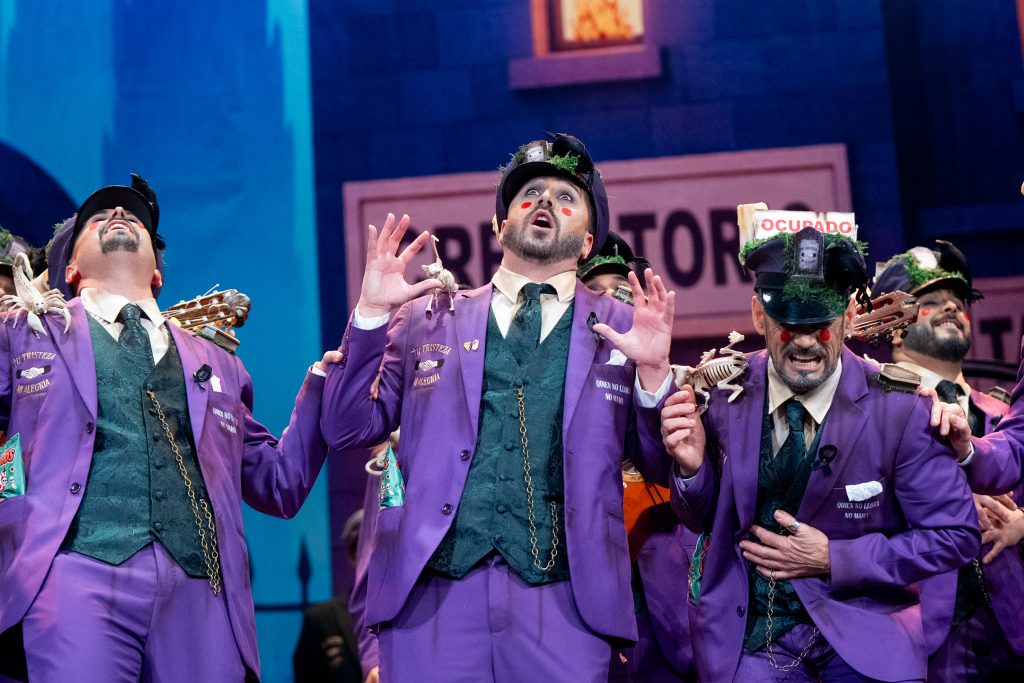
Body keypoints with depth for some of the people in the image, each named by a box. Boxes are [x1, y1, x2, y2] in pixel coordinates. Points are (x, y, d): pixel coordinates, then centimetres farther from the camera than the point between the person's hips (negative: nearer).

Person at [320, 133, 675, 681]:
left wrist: (653, 371, -9)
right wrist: (371, 312, -4)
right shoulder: (428, 317, 12)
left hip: (563, 601, 0)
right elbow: (346, 431, 7)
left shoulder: (623, 328, 10)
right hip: (430, 595, 0)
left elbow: (663, 471, 9)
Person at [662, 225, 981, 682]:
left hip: (861, 638, -2)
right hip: (750, 639, 2)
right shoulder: (723, 392, -8)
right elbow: (703, 519, 4)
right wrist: (693, 467, -19)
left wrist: (833, 559, -16)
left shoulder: (899, 409, -16)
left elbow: (956, 536, -8)